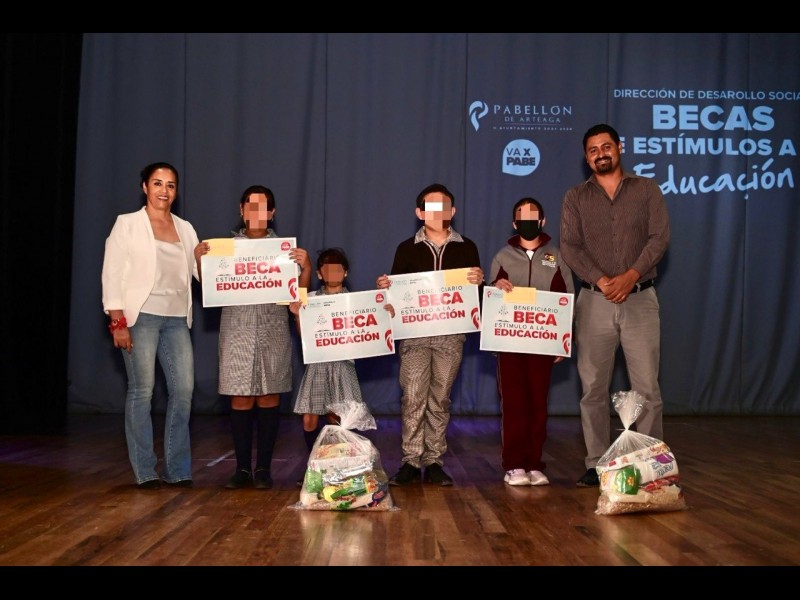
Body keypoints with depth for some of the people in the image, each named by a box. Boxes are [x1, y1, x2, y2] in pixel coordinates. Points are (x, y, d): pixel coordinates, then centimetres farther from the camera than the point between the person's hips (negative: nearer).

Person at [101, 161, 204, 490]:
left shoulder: (185, 228, 16)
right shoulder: (127, 224, 4)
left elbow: (201, 273, 13)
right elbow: (112, 275, -2)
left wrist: (204, 259, -9)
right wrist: (117, 322, -10)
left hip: (176, 318, 4)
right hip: (140, 316, -4)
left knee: (184, 389, -1)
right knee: (142, 391, -4)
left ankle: (178, 469, 9)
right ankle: (145, 471, 5)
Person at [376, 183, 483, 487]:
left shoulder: (466, 247, 8)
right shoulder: (407, 249, 7)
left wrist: (479, 281, -15)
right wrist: (384, 287, -13)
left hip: (451, 333, 1)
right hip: (414, 332, -1)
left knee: (440, 399, 6)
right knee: (413, 398, -5)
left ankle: (434, 462, 12)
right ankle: (411, 462, 2)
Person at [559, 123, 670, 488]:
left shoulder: (647, 190, 8)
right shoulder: (575, 198, 9)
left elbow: (660, 237, -2)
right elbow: (569, 247, -1)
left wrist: (630, 276, -16)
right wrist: (601, 280, -15)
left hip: (640, 299, -1)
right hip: (593, 301, 1)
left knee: (647, 387, -3)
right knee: (593, 388, 2)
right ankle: (596, 464, 9)